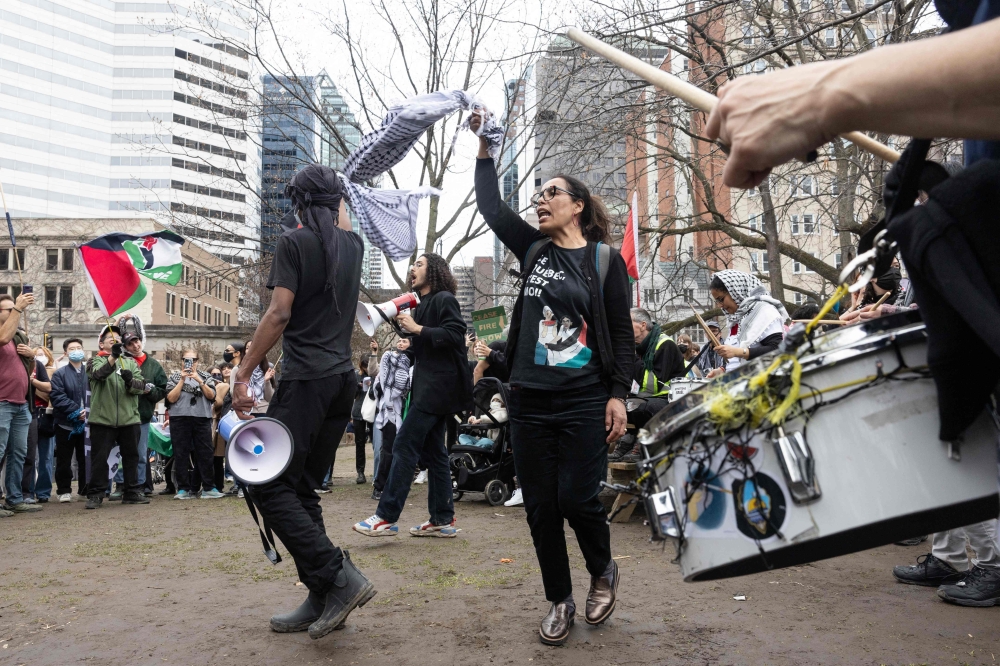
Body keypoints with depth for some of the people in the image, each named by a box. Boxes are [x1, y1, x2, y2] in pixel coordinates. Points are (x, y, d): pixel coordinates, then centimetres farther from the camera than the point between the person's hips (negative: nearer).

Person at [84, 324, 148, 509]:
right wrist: (113, 357, -35)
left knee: (131, 456, 9)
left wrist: (130, 381, -20)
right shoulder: (95, 360, 6)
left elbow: (141, 386, 2)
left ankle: (132, 492, 19)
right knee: (99, 458, 1)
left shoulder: (131, 362, 15)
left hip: (129, 419, 3)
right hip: (102, 419, -3)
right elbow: (99, 374, -18)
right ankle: (95, 495, 10)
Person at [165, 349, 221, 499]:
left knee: (205, 454, -2)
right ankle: (184, 489, 4)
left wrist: (199, 381, -12)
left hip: (202, 418, 0)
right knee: (181, 454, -1)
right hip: (180, 419, 0)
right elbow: (171, 398, -3)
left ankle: (208, 488, -1)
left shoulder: (205, 376, 13)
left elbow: (211, 396, -1)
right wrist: (182, 380, -9)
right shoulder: (175, 377, 10)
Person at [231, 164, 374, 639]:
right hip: (344, 380, 7)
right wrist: (337, 200, 49)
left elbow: (278, 314, -12)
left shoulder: (294, 242, -5)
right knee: (303, 490, 11)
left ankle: (339, 577, -12)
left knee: (268, 486, -4)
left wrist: (243, 375, -8)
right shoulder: (352, 245, 12)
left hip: (306, 380, -7)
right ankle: (321, 600, 10)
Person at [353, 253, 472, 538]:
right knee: (433, 451, 9)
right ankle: (443, 519, 14)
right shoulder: (423, 305, 19)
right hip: (429, 386, 10)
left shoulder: (444, 299, -7)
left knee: (404, 445, -12)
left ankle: (387, 517, -10)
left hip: (437, 386, -10)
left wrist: (417, 329, -19)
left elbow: (455, 335, -20)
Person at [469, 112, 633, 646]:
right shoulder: (533, 250, 11)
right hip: (530, 401, 4)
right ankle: (560, 601, 23)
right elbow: (492, 208, 12)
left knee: (576, 498, -5)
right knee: (540, 506, 7)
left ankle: (604, 571, 26)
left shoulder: (605, 260, 0)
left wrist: (619, 394, -8)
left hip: (585, 402, -4)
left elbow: (622, 333, -1)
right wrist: (483, 148, 10)